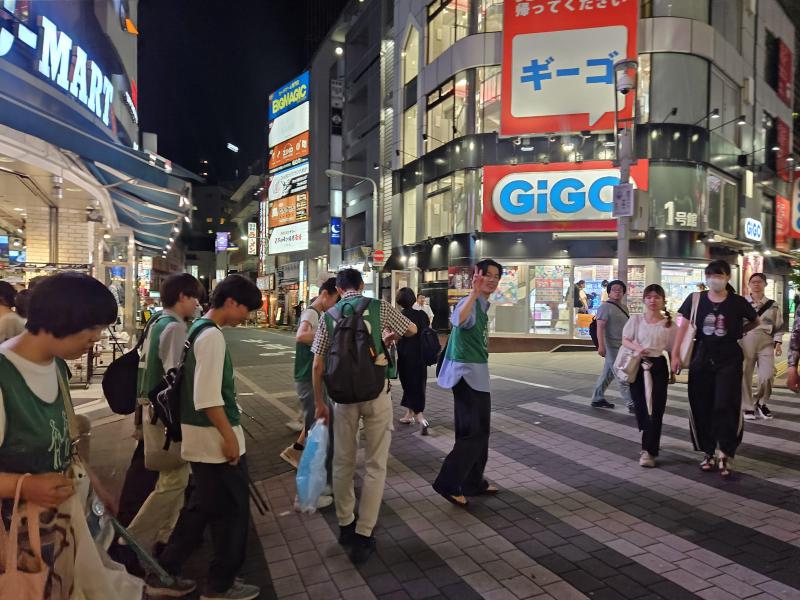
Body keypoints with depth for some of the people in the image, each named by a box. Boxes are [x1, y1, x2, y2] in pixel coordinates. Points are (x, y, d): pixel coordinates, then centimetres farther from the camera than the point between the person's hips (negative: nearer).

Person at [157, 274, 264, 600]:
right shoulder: (213, 335, -19)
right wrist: (229, 436, -18)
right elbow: (208, 397, -25)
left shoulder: (197, 329, 11)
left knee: (203, 505, 21)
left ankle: (164, 571, 33)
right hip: (214, 436, -10)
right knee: (233, 508, 6)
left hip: (200, 436, 10)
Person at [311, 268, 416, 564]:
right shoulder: (379, 307, -1)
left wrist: (320, 403, 13)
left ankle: (345, 526, 31)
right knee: (375, 464, 8)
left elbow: (317, 367, 3)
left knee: (343, 462, 17)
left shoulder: (329, 316, 4)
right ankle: (363, 535, 9)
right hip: (376, 392, -2)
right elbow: (412, 329, 13)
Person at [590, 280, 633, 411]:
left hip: (622, 346, 9)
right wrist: (601, 346, -27)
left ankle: (597, 399, 23)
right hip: (612, 346, -9)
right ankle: (631, 404, -3)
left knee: (608, 374, 14)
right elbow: (600, 327, -19)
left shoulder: (624, 307, 16)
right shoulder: (605, 307, -11)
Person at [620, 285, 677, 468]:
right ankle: (650, 441, 34)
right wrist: (637, 348, -18)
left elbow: (672, 350, 5)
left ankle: (648, 451, 2)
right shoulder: (636, 319, 1)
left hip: (658, 366, -1)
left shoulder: (669, 324, 0)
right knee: (640, 406, 8)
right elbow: (625, 340, 2)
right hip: (638, 365, 1)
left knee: (655, 409, -4)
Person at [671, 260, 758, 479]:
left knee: (725, 406, -8)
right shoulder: (695, 299, -1)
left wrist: (737, 333, 6)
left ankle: (726, 454, 6)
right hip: (702, 359, 2)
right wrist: (675, 354, -5)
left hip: (729, 360, -1)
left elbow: (755, 321, 17)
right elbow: (684, 326, 0)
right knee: (702, 407, 5)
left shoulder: (737, 302, -2)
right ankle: (708, 453, 19)